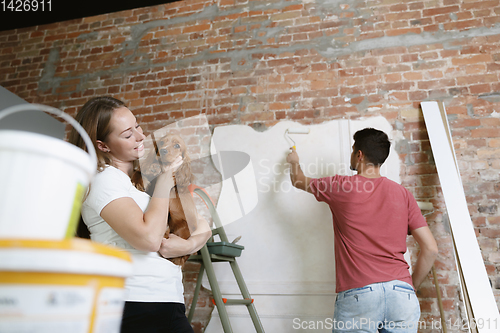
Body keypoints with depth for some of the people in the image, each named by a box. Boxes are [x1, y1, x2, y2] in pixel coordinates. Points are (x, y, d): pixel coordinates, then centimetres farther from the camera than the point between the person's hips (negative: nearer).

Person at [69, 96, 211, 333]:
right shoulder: (104, 179, -10)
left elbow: (201, 223, 12)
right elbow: (149, 239, -23)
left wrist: (190, 244, -9)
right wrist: (164, 183, -12)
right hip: (138, 304, -7)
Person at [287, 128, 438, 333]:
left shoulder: (340, 187, 0)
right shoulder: (402, 194, 7)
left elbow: (298, 181, 19)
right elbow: (430, 249, 6)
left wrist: (294, 162, 40)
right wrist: (411, 287, 17)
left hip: (357, 294, -3)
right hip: (401, 293, 4)